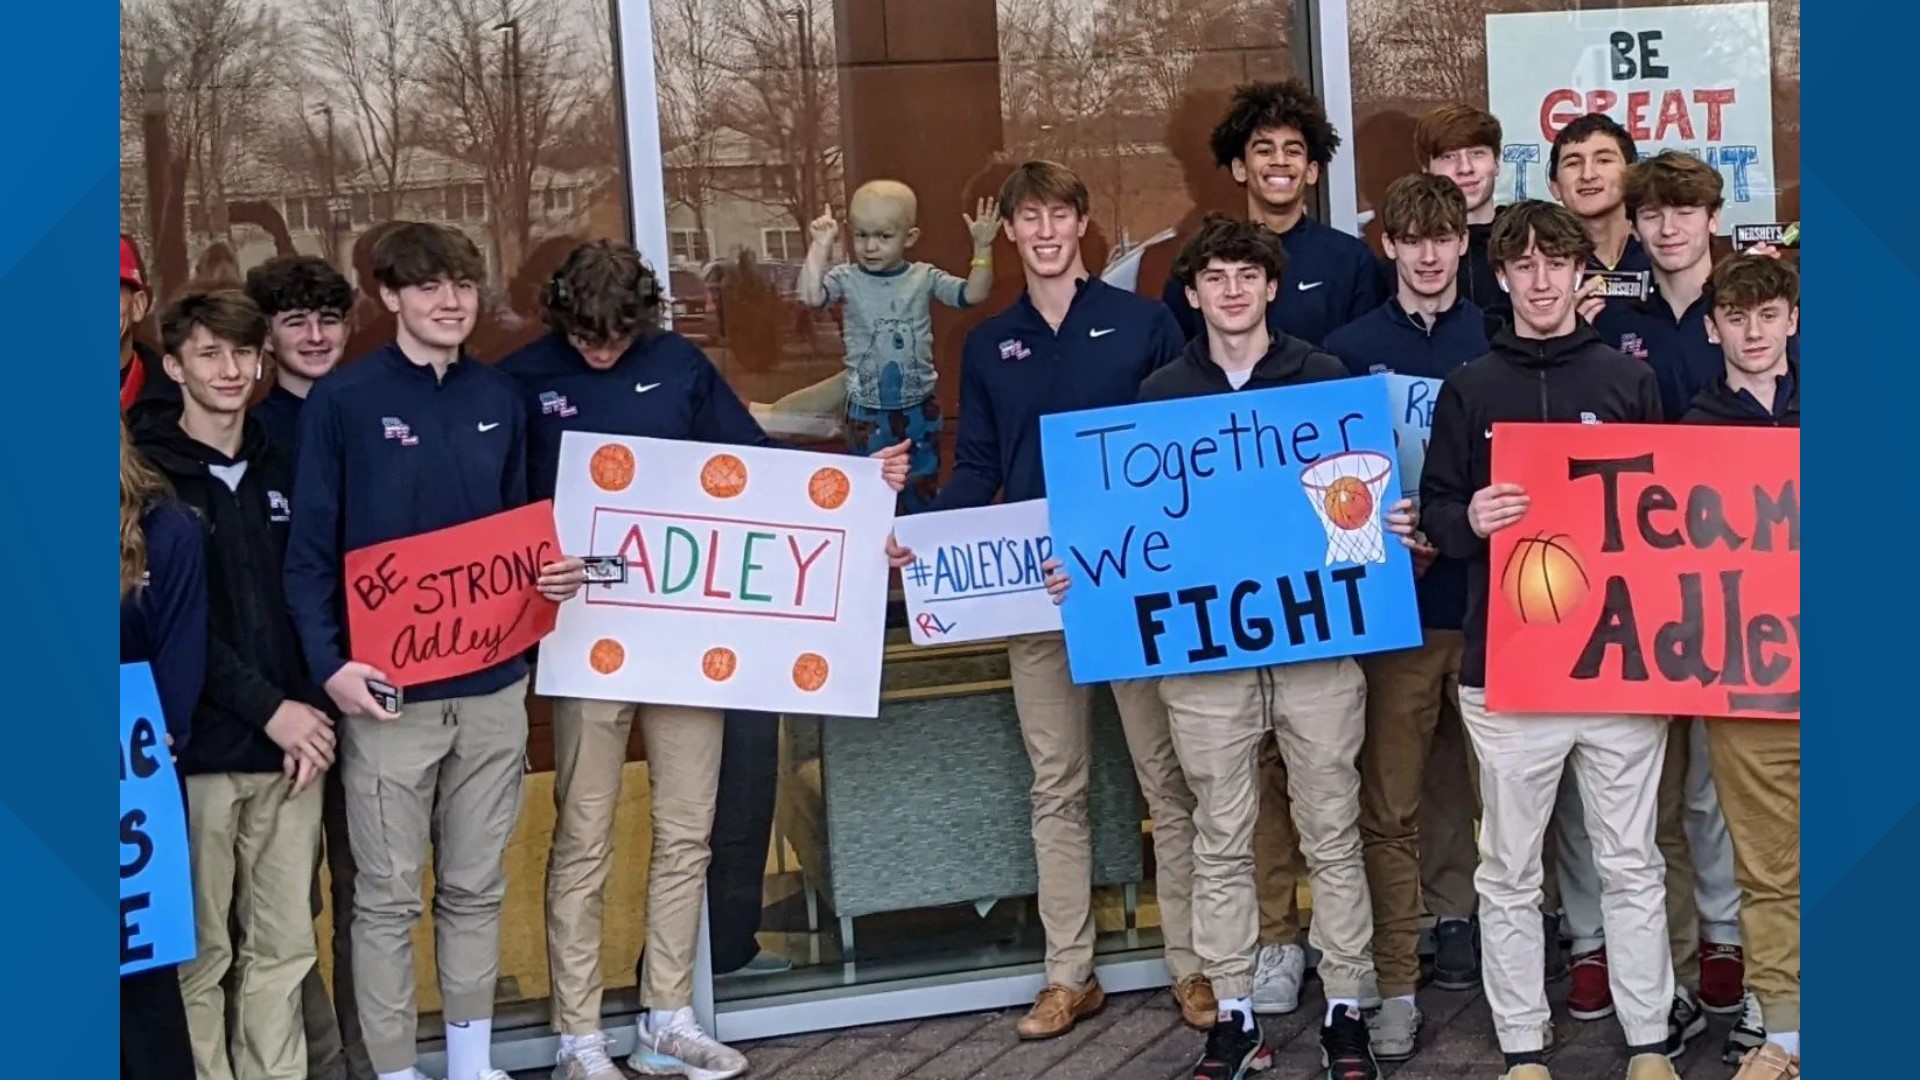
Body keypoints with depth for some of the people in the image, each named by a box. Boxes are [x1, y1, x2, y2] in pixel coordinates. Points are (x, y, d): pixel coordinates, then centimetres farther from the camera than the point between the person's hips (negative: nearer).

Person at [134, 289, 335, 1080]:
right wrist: (268, 708, -14)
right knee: (201, 951, 1)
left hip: (289, 744, 4)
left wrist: (306, 707, -2)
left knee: (283, 945, 8)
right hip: (195, 748, -4)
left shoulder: (282, 472, 14)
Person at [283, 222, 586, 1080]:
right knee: (388, 898, 3)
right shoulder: (342, 401, -5)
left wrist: (551, 573, -3)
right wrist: (331, 663, -17)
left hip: (494, 683, 4)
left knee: (477, 887, 14)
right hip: (390, 688, -4)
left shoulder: (500, 399, 9)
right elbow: (310, 549, -7)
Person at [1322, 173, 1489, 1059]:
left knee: (1490, 784, 9)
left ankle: (1461, 914, 31)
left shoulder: (1499, 341, 5)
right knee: (1389, 804, 1)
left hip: (1487, 594, 1)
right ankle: (1396, 985, 7)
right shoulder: (1350, 349, 3)